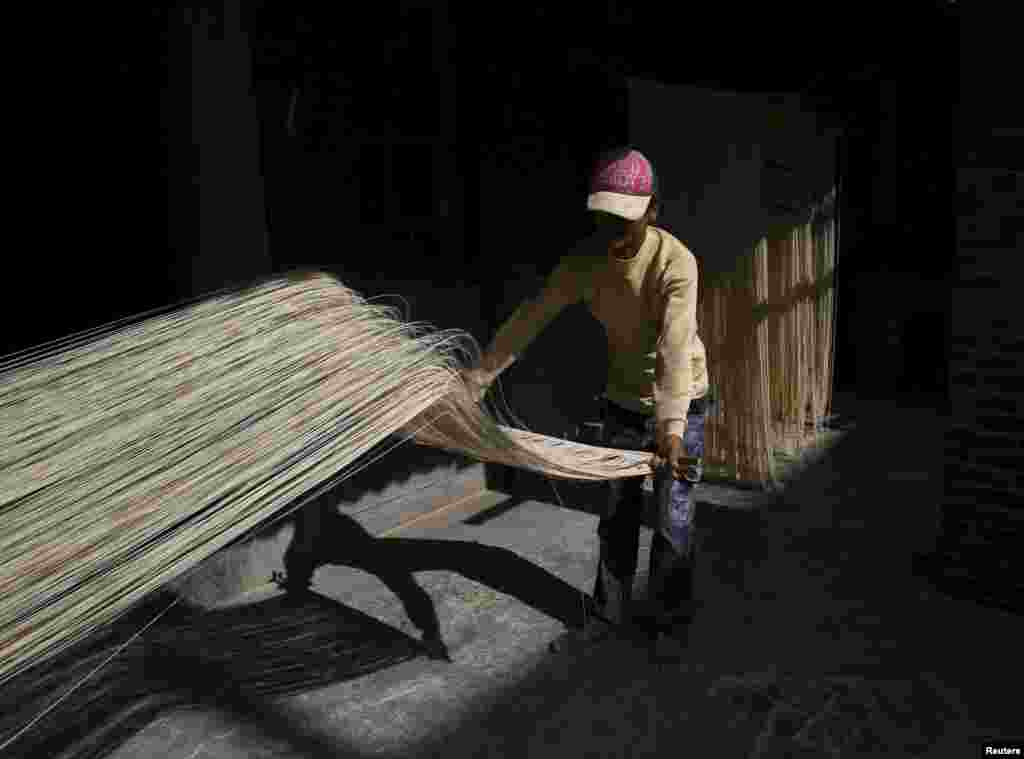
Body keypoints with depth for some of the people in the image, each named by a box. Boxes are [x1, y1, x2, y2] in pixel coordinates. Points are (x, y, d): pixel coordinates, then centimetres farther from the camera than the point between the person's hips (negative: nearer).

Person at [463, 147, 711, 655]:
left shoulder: (676, 262, -27)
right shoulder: (586, 260, -13)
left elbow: (674, 349, -38)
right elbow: (530, 318, -12)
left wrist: (671, 428, -49)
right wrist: (479, 376, -17)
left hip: (680, 404, -4)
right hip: (622, 401, 4)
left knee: (673, 522, 2)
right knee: (617, 515, 13)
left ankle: (670, 621, 22)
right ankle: (611, 612, 28)